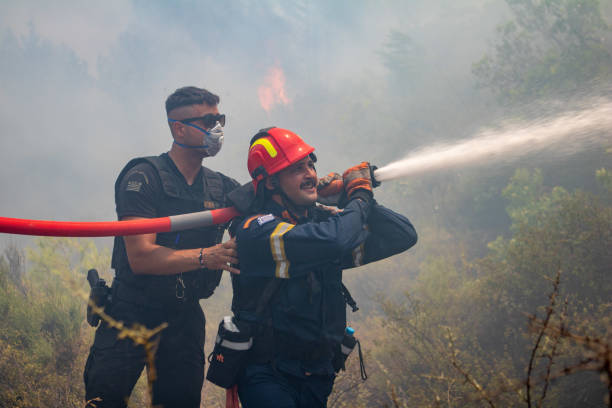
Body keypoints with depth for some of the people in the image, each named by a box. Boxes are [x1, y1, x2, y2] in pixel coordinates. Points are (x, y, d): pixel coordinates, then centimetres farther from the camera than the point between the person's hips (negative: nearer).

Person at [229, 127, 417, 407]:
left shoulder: (323, 219, 7)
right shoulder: (256, 231, -15)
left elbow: (403, 237, 8)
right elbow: (335, 241, -29)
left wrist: (363, 201, -4)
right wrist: (360, 196, -11)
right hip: (267, 376, -7)